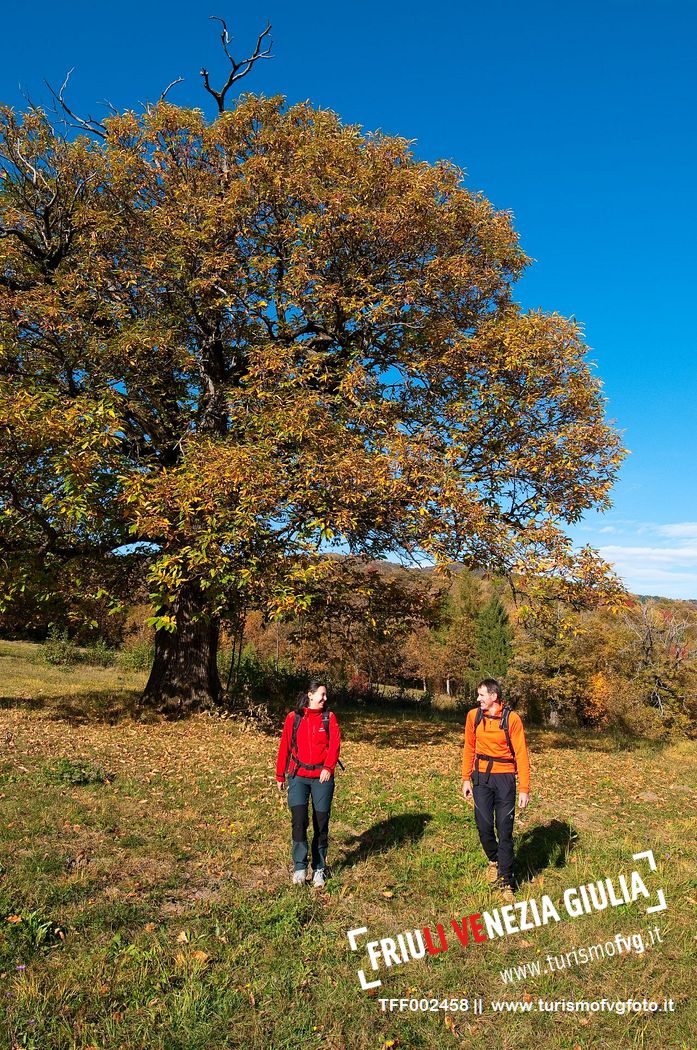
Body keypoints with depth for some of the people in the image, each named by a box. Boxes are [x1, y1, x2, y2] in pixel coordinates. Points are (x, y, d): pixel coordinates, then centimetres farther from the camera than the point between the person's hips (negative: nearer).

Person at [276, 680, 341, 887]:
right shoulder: (293, 717, 2)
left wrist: (328, 767, -20)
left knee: (321, 823, 6)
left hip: (322, 777, 1)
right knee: (298, 821, -10)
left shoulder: (329, 717, 4)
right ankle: (300, 867, 5)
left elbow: (335, 744, -6)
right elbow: (284, 747, 6)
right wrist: (280, 775, 8)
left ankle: (319, 868, 22)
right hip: (298, 777, -1)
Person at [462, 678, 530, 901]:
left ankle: (505, 881, 15)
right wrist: (466, 779, 8)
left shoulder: (512, 719, -9)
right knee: (484, 826, 3)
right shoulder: (473, 716, 1)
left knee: (505, 831, 0)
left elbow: (521, 754, -7)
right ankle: (494, 860, 34)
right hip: (481, 777, 3)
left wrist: (524, 789, -10)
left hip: (504, 778, -2)